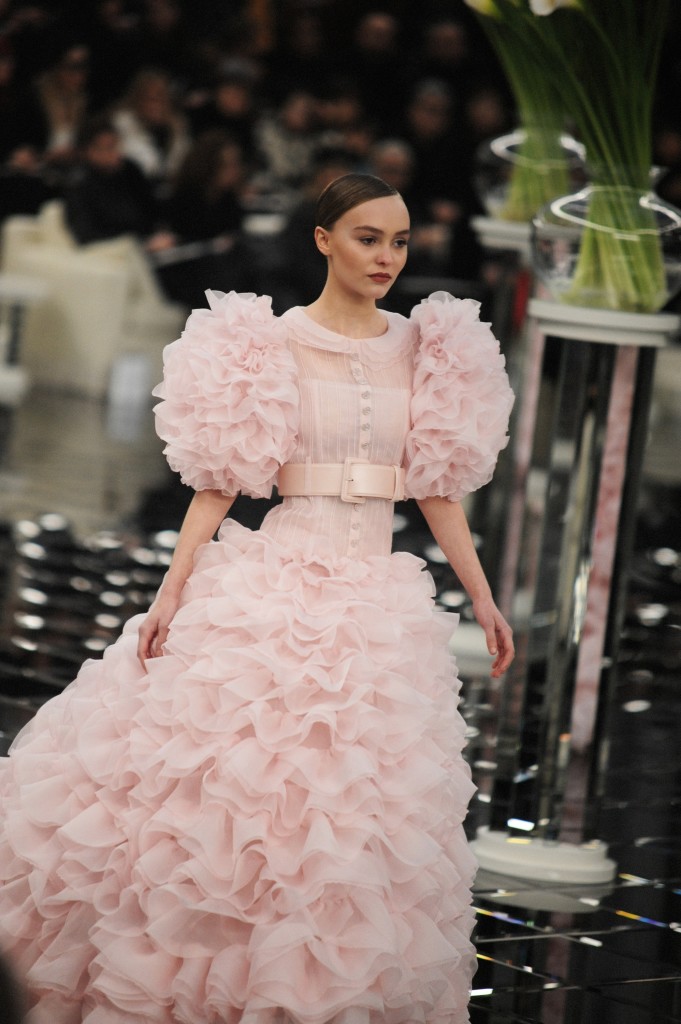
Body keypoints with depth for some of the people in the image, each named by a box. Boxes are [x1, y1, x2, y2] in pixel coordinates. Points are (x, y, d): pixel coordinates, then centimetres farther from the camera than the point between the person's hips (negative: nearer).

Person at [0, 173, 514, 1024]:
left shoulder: (421, 349, 8)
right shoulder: (270, 343, -3)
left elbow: (437, 485, 13)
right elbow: (220, 480, -4)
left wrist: (483, 599, 10)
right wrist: (172, 590, -10)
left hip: (376, 597, 4)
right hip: (273, 587, -4)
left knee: (357, 810, 5)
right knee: (227, 786, -4)